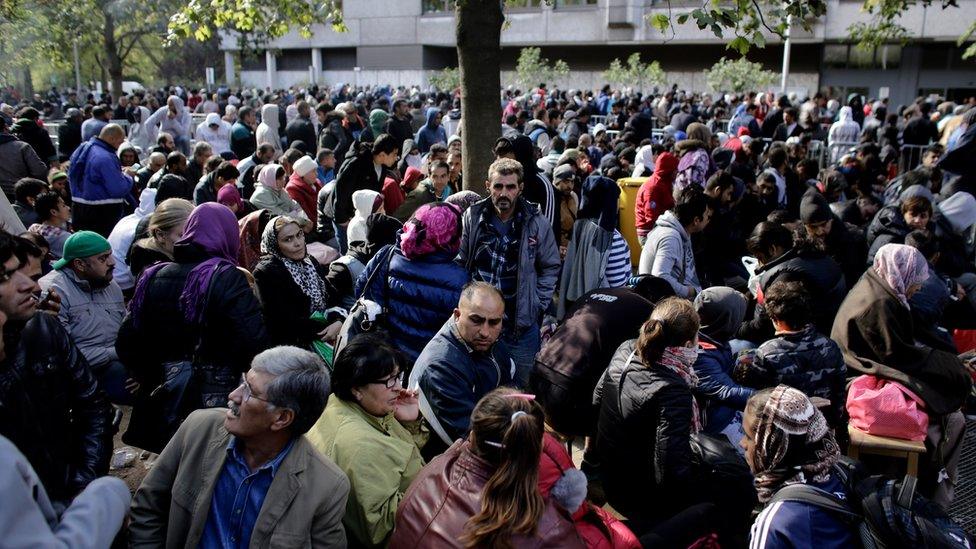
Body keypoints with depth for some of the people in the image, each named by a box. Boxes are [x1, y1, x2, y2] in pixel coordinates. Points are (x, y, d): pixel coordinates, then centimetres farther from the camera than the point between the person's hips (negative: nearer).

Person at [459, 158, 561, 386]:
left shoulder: (537, 223, -6)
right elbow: (460, 262, 7)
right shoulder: (472, 217, -3)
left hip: (522, 324, -1)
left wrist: (537, 305, -1)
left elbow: (550, 267, 5)